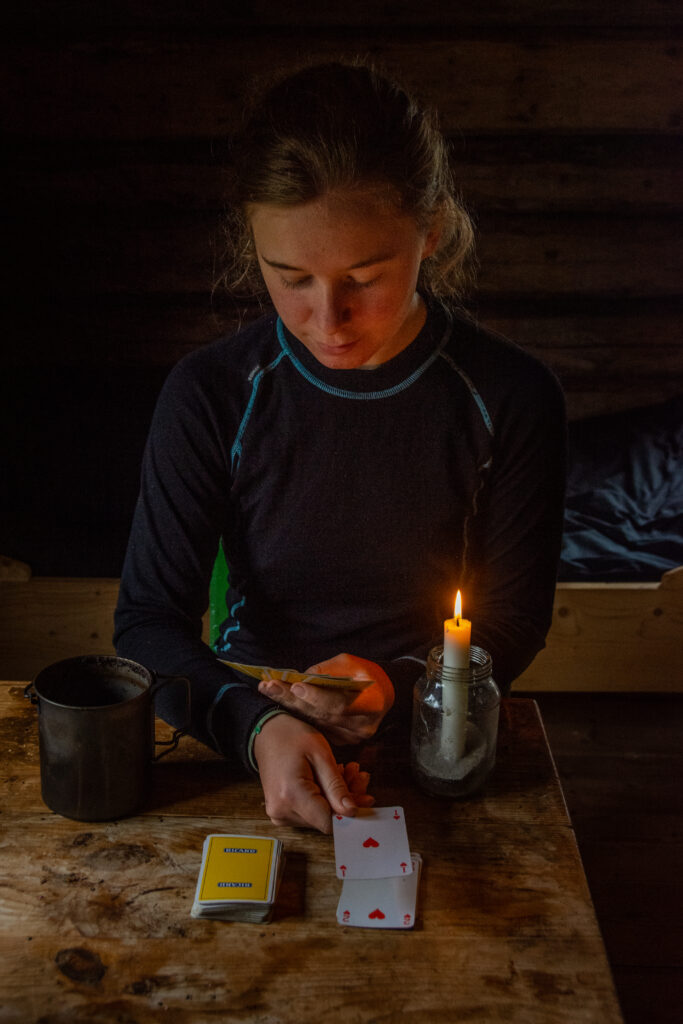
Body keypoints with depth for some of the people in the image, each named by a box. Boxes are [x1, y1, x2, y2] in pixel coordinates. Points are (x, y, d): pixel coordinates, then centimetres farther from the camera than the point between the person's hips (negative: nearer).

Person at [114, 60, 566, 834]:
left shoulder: (511, 398, -10)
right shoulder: (211, 395, -10)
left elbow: (514, 622, -1)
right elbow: (149, 620, -9)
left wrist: (398, 685, -20)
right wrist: (257, 726, -28)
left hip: (430, 735, 0)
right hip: (245, 733, 1)